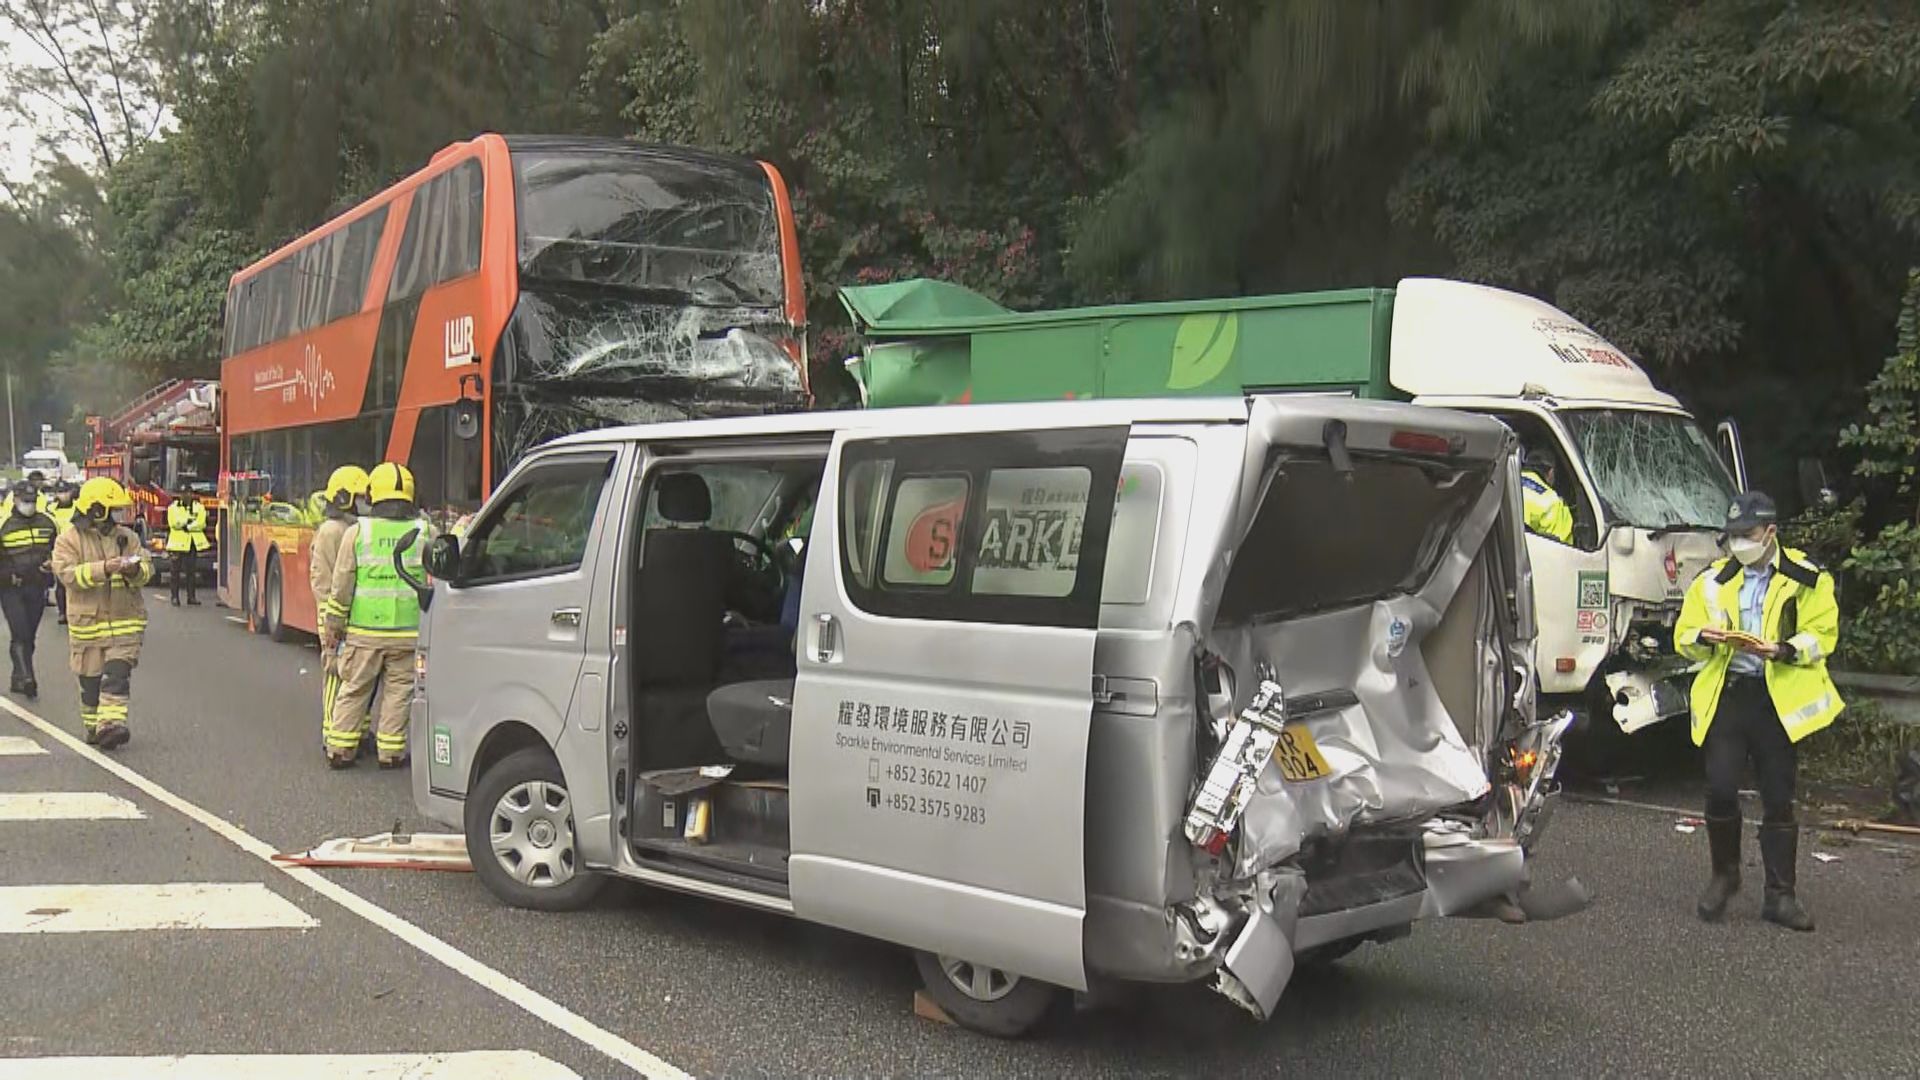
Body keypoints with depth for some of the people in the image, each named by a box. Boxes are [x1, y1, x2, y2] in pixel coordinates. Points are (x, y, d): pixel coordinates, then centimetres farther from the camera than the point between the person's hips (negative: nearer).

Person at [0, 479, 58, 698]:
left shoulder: (47, 523, 7)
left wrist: (52, 561, 1)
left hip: (37, 588, 5)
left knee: (29, 635, 10)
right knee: (20, 634, -14)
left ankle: (18, 680, 22)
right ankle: (27, 678, -21)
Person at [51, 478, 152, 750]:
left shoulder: (126, 537, 9)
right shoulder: (68, 540, -2)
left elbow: (147, 570, 8)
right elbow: (67, 574, -15)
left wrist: (135, 569, -16)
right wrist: (103, 569, -26)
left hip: (125, 620, 1)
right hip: (88, 622, -1)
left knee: (117, 675, -12)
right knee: (91, 680, 9)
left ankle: (111, 723, -17)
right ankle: (93, 726, 24)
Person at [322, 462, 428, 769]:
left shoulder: (356, 532, -1)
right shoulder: (424, 532, -1)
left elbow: (342, 583, 1)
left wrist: (335, 622, 9)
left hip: (364, 630, 1)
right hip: (407, 631, -1)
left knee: (353, 689, 11)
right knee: (398, 692, 8)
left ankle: (339, 749, 16)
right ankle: (391, 752, 11)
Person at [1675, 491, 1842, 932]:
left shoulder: (1807, 579, 3)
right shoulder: (1712, 580, 12)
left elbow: (1823, 635, -3)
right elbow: (1683, 638, 10)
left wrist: (1784, 650, -21)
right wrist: (1703, 638, -13)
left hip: (1779, 698, -2)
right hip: (1726, 695, 2)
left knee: (1779, 799, 4)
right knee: (1720, 790, -5)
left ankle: (1780, 895, 13)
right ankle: (1724, 875, 18)